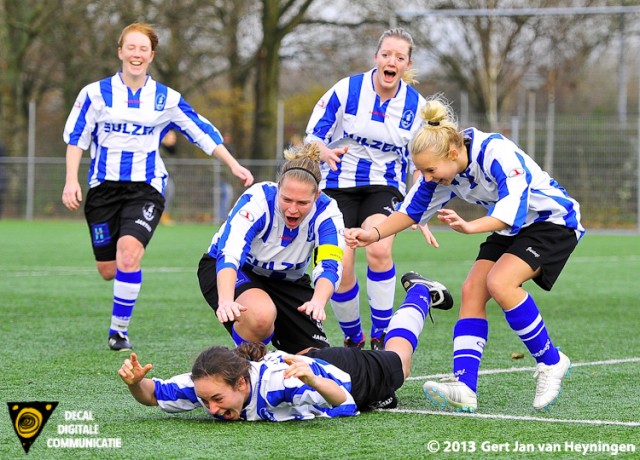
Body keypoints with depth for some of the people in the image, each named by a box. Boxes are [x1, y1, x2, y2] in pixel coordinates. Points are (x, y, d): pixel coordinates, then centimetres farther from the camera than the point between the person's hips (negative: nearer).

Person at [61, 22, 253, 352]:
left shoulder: (166, 99, 4)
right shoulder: (96, 93, 2)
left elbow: (203, 132, 11)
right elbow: (76, 137, 3)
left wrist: (233, 165, 10)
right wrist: (72, 181, -7)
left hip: (146, 188, -1)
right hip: (104, 186, 1)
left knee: (129, 248, -25)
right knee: (107, 269, 1)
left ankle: (119, 329, -14)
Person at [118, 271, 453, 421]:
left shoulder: (280, 382, -49)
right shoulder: (205, 386, -35)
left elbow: (343, 401, -43)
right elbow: (154, 395, -22)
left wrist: (314, 381, -64)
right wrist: (136, 383, -44)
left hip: (349, 371, -3)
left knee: (395, 361, 31)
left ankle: (419, 294, 59)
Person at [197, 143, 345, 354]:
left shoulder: (326, 211, -23)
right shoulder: (257, 200, -32)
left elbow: (329, 265, -35)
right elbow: (229, 254, -43)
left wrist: (318, 301, -58)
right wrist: (225, 301, -63)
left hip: (287, 280, 4)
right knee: (261, 314, -39)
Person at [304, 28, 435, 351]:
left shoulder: (416, 105, -1)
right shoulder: (347, 90, -8)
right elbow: (313, 135, -4)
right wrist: (326, 153, -27)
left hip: (384, 188, 0)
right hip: (339, 186, 0)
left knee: (379, 249, -29)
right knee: (339, 269, -12)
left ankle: (380, 337, -15)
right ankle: (353, 340, 14)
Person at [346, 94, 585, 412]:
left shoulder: (497, 153, -32)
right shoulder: (442, 169, -8)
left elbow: (514, 209, -40)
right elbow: (413, 209, 3)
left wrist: (470, 227, -56)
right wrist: (374, 234, -13)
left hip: (553, 220, -8)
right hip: (509, 228, 8)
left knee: (499, 282, -26)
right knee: (472, 289, -10)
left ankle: (551, 362, -8)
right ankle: (464, 388, -18)